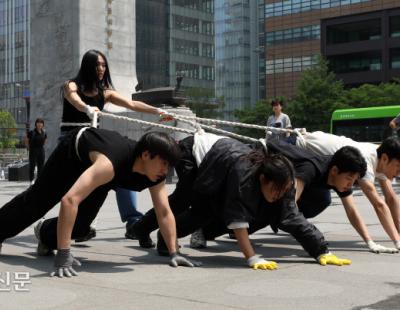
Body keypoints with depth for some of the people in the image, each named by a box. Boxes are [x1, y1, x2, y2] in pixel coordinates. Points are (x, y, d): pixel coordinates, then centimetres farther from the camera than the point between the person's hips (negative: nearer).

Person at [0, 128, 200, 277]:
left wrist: (173, 253, -28)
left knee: (80, 225, 0)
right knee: (36, 201, 13)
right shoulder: (110, 163, -51)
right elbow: (69, 200, -57)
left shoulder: (156, 175, -31)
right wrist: (63, 254, -58)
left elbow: (164, 213, -21)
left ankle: (46, 236, 32)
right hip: (73, 151, -5)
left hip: (96, 160, 5)